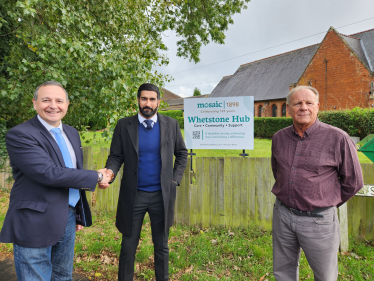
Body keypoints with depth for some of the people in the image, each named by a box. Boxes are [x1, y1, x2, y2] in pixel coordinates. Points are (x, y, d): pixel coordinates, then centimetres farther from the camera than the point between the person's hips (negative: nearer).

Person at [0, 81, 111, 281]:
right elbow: (49, 174, -26)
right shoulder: (19, 135, -15)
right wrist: (96, 177, -17)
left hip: (68, 219, 7)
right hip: (35, 224, -6)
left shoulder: (72, 133, 8)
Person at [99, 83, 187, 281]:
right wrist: (110, 171, -23)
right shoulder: (124, 125, -3)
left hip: (162, 195, 1)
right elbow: (115, 156, -2)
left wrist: (175, 180, 1)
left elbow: (181, 154, 9)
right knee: (128, 247, 12)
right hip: (133, 195, 0)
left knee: (161, 246, 15)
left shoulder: (171, 124, 0)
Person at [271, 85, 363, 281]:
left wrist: (328, 203, 6)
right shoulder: (279, 138, 1)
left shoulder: (338, 138, -12)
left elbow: (353, 182, -1)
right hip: (282, 215, 4)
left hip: (318, 219, -4)